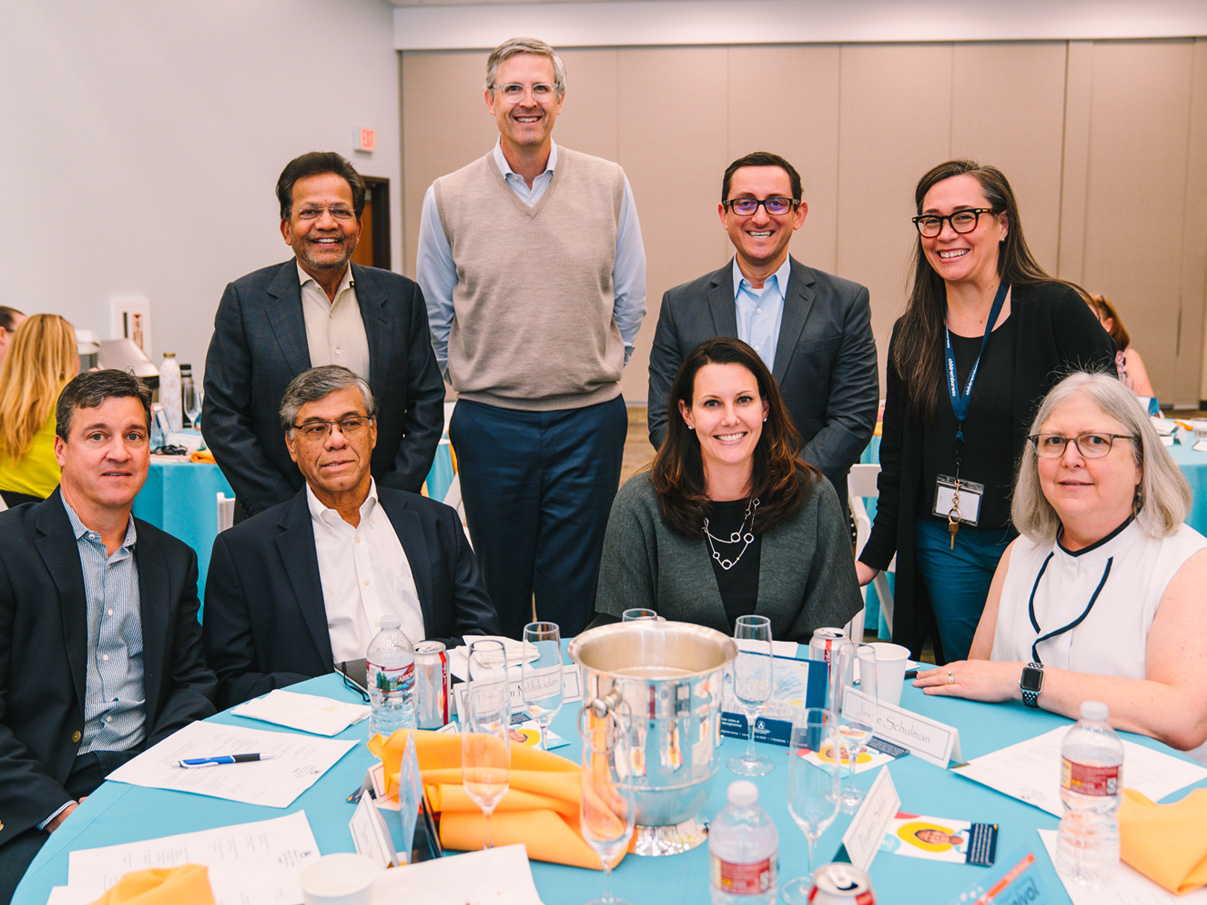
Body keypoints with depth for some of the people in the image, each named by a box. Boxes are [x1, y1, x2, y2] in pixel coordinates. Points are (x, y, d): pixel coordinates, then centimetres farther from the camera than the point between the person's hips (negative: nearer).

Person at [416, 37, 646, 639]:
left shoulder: (608, 186, 2)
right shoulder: (447, 198, 1)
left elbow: (629, 302, 8)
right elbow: (437, 317, 9)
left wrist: (594, 373, 8)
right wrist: (476, 384, 8)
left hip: (590, 421, 0)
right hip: (489, 425, 0)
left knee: (575, 591, 7)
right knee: (500, 590, 12)